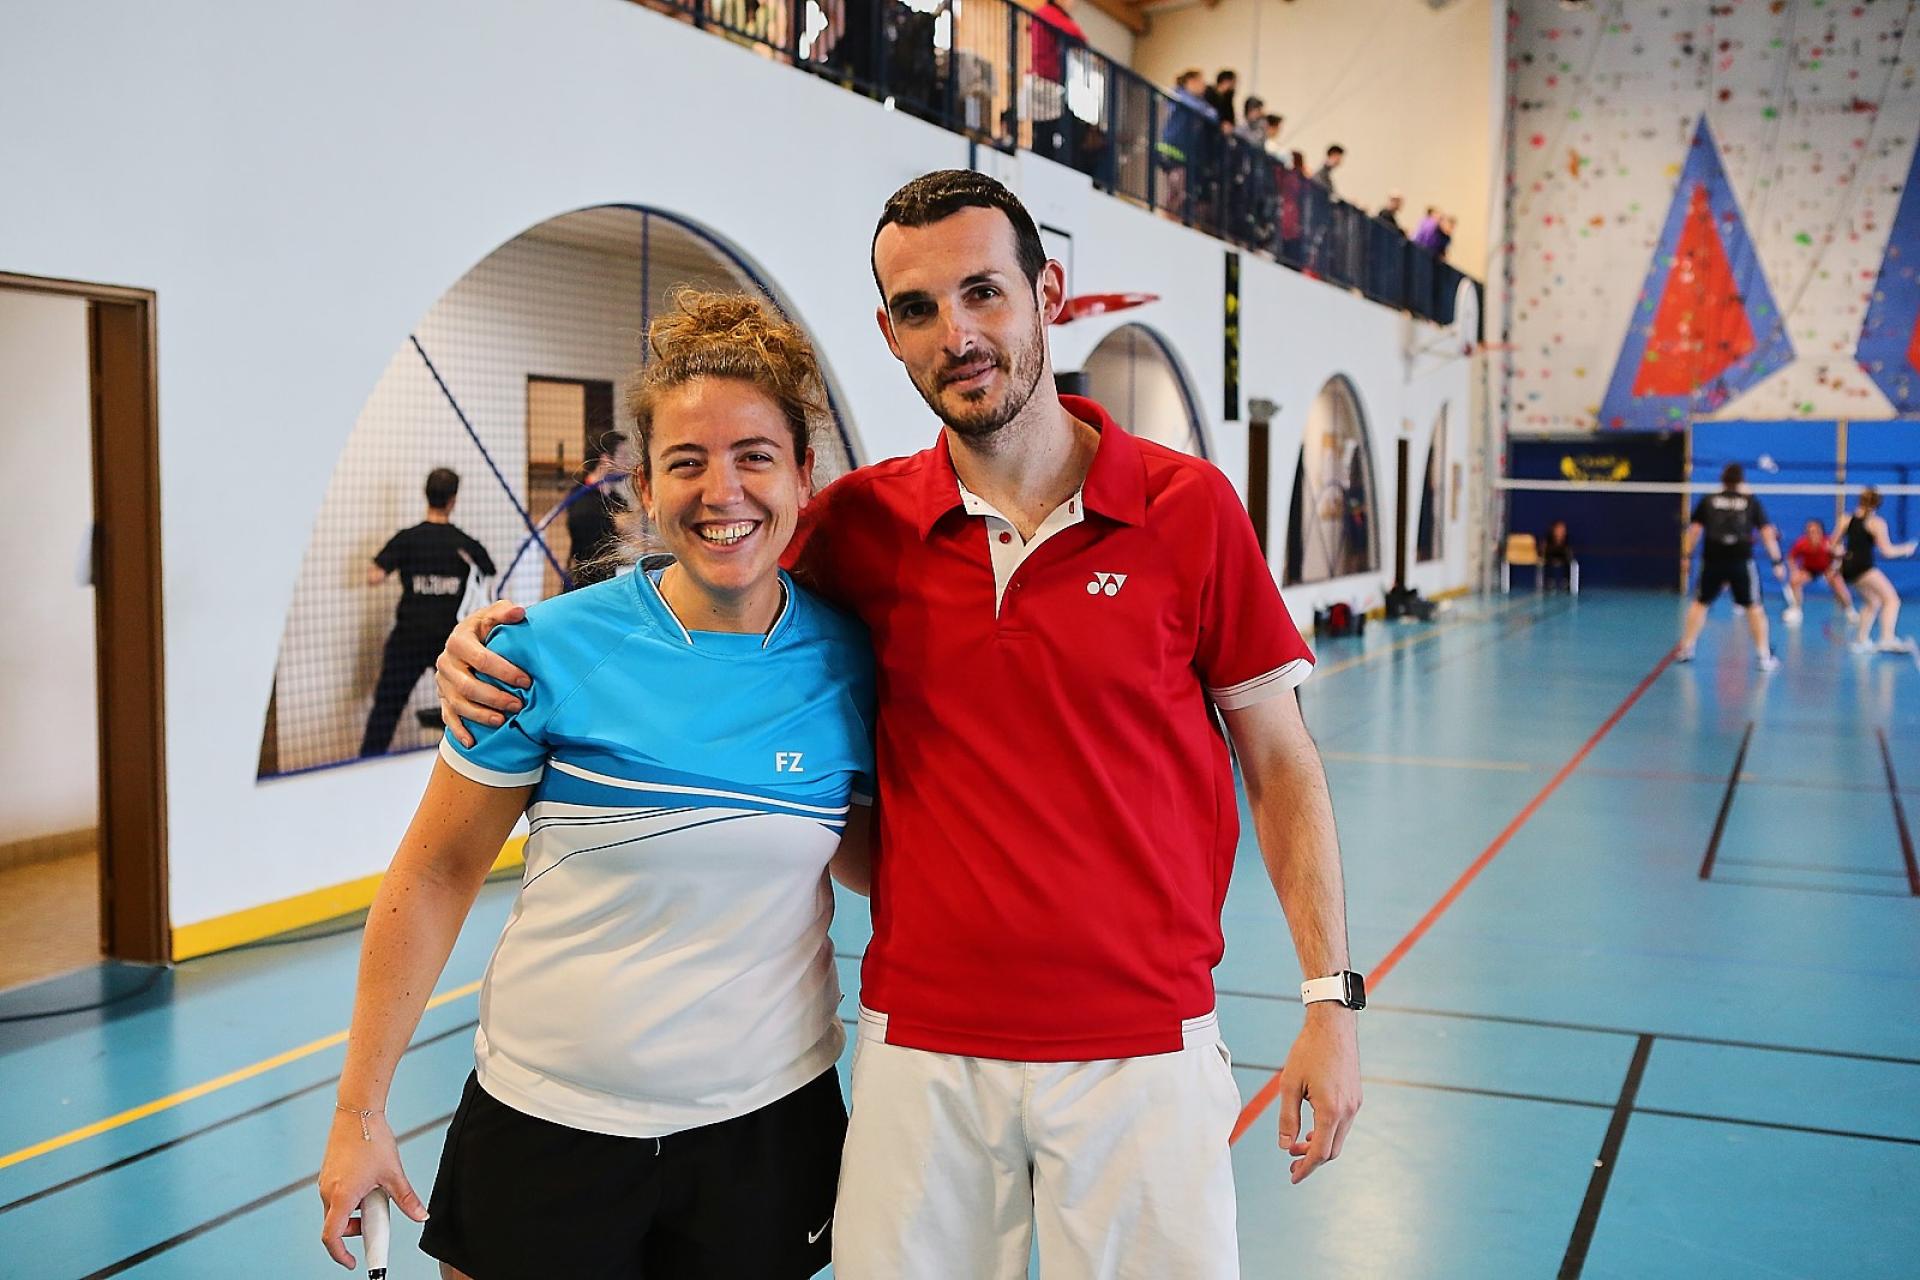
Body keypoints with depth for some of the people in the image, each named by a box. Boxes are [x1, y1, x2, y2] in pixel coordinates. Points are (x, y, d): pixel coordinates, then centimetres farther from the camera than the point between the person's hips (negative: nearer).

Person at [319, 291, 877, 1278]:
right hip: (544, 1123, -1)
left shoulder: (846, 660, -5)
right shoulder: (553, 651, -11)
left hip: (767, 1123, 2)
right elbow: (432, 878, -4)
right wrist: (360, 1111, -3)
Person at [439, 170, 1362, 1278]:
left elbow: (1281, 763, 1)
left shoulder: (1191, 507, -5)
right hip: (919, 1046, 2)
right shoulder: (864, 523, 0)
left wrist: (1332, 998, -3)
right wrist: (504, 637, -2)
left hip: (1143, 1046, -1)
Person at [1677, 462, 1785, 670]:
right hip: (1742, 560, -1)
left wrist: (1687, 555, 12)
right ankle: (1764, 656, 6)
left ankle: (1686, 648, 16)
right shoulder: (1751, 502, 8)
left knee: (1701, 603, 16)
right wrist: (1777, 561, 8)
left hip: (1712, 560, 1)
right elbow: (1767, 532, 5)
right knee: (1754, 606, 8)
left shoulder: (1708, 501, 9)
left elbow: (1694, 530, 5)